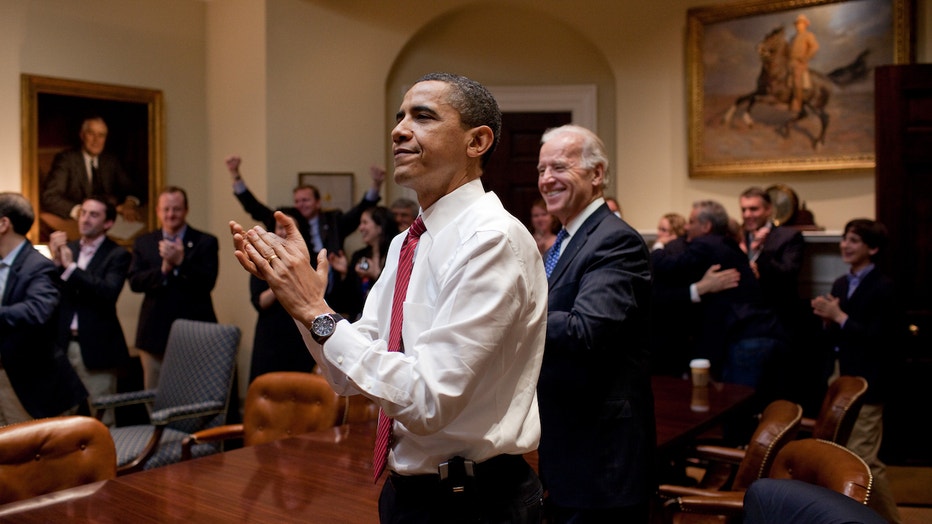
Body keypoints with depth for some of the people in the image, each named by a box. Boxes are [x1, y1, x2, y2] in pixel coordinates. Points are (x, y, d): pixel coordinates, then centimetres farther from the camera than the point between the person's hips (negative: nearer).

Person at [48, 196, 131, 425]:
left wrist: (71, 267, -21)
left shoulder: (117, 255, -3)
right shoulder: (67, 249, 11)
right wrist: (55, 260, -11)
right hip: (64, 344, 5)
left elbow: (109, 292, -19)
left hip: (96, 347, -4)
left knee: (101, 421, 2)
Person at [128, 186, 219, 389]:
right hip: (155, 334, 3)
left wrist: (180, 262, -21)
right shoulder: (143, 243, 11)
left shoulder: (206, 242, 2)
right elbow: (134, 282, -1)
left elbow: (208, 282, -10)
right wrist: (163, 269, -17)